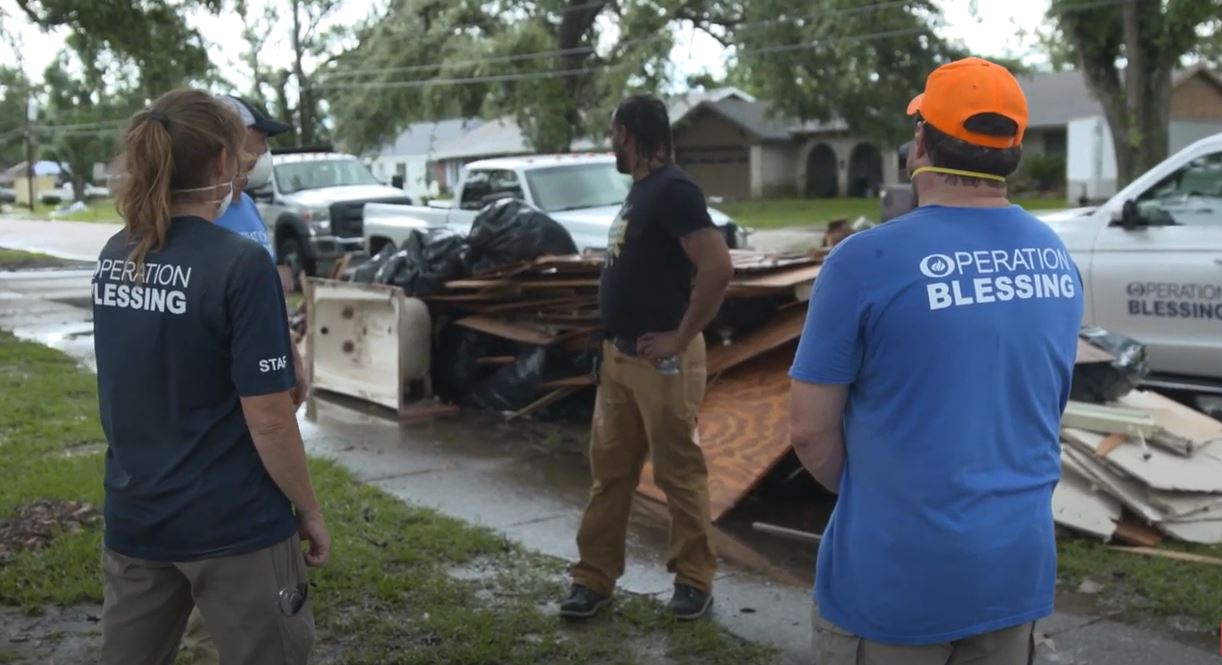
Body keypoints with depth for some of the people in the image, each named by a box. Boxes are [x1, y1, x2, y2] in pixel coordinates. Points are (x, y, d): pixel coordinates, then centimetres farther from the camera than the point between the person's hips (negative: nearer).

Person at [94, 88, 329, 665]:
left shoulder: (114, 256, 2)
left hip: (132, 519, 6)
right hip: (232, 525, -6)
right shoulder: (240, 263, -18)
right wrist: (308, 510, -6)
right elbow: (268, 420, -18)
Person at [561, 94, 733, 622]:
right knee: (609, 469, 12)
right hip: (620, 357, 9)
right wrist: (612, 342, 14)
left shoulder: (673, 190, -16)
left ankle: (694, 579, 17)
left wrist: (681, 337, -20)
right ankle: (595, 577, 21)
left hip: (661, 361, -9)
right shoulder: (640, 188, 13)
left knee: (679, 473, 3)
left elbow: (718, 268, -26)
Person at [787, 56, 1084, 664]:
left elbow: (809, 428, -12)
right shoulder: (1057, 259, 1)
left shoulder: (866, 261, -17)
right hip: (1018, 568, 5)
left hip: (894, 576, -5)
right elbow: (1043, 411, 12)